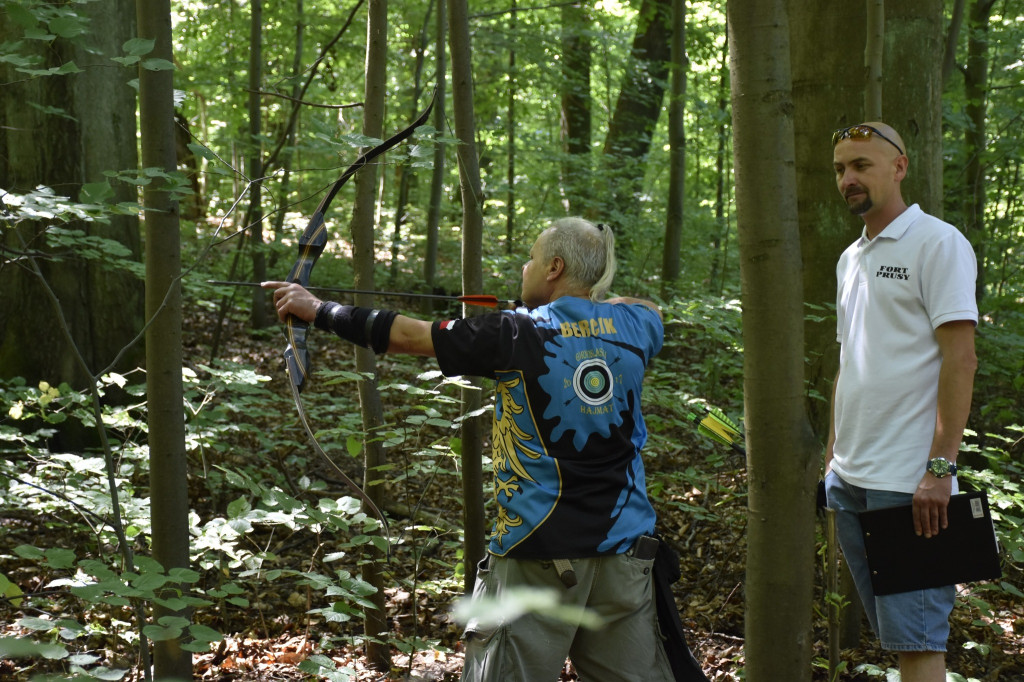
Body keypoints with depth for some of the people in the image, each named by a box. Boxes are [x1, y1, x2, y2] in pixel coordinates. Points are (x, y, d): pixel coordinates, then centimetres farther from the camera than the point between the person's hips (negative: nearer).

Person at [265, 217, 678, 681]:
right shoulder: (633, 325, 4)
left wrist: (316, 309, 9)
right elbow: (651, 309, 32)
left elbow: (405, 335, -1)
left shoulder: (518, 334, -8)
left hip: (540, 552, -4)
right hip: (623, 551, 5)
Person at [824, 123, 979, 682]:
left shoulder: (937, 243, -7)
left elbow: (960, 357, -13)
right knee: (890, 632, 12)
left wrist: (940, 467, -19)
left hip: (909, 482, -8)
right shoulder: (851, 259, 17)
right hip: (848, 478, 8)